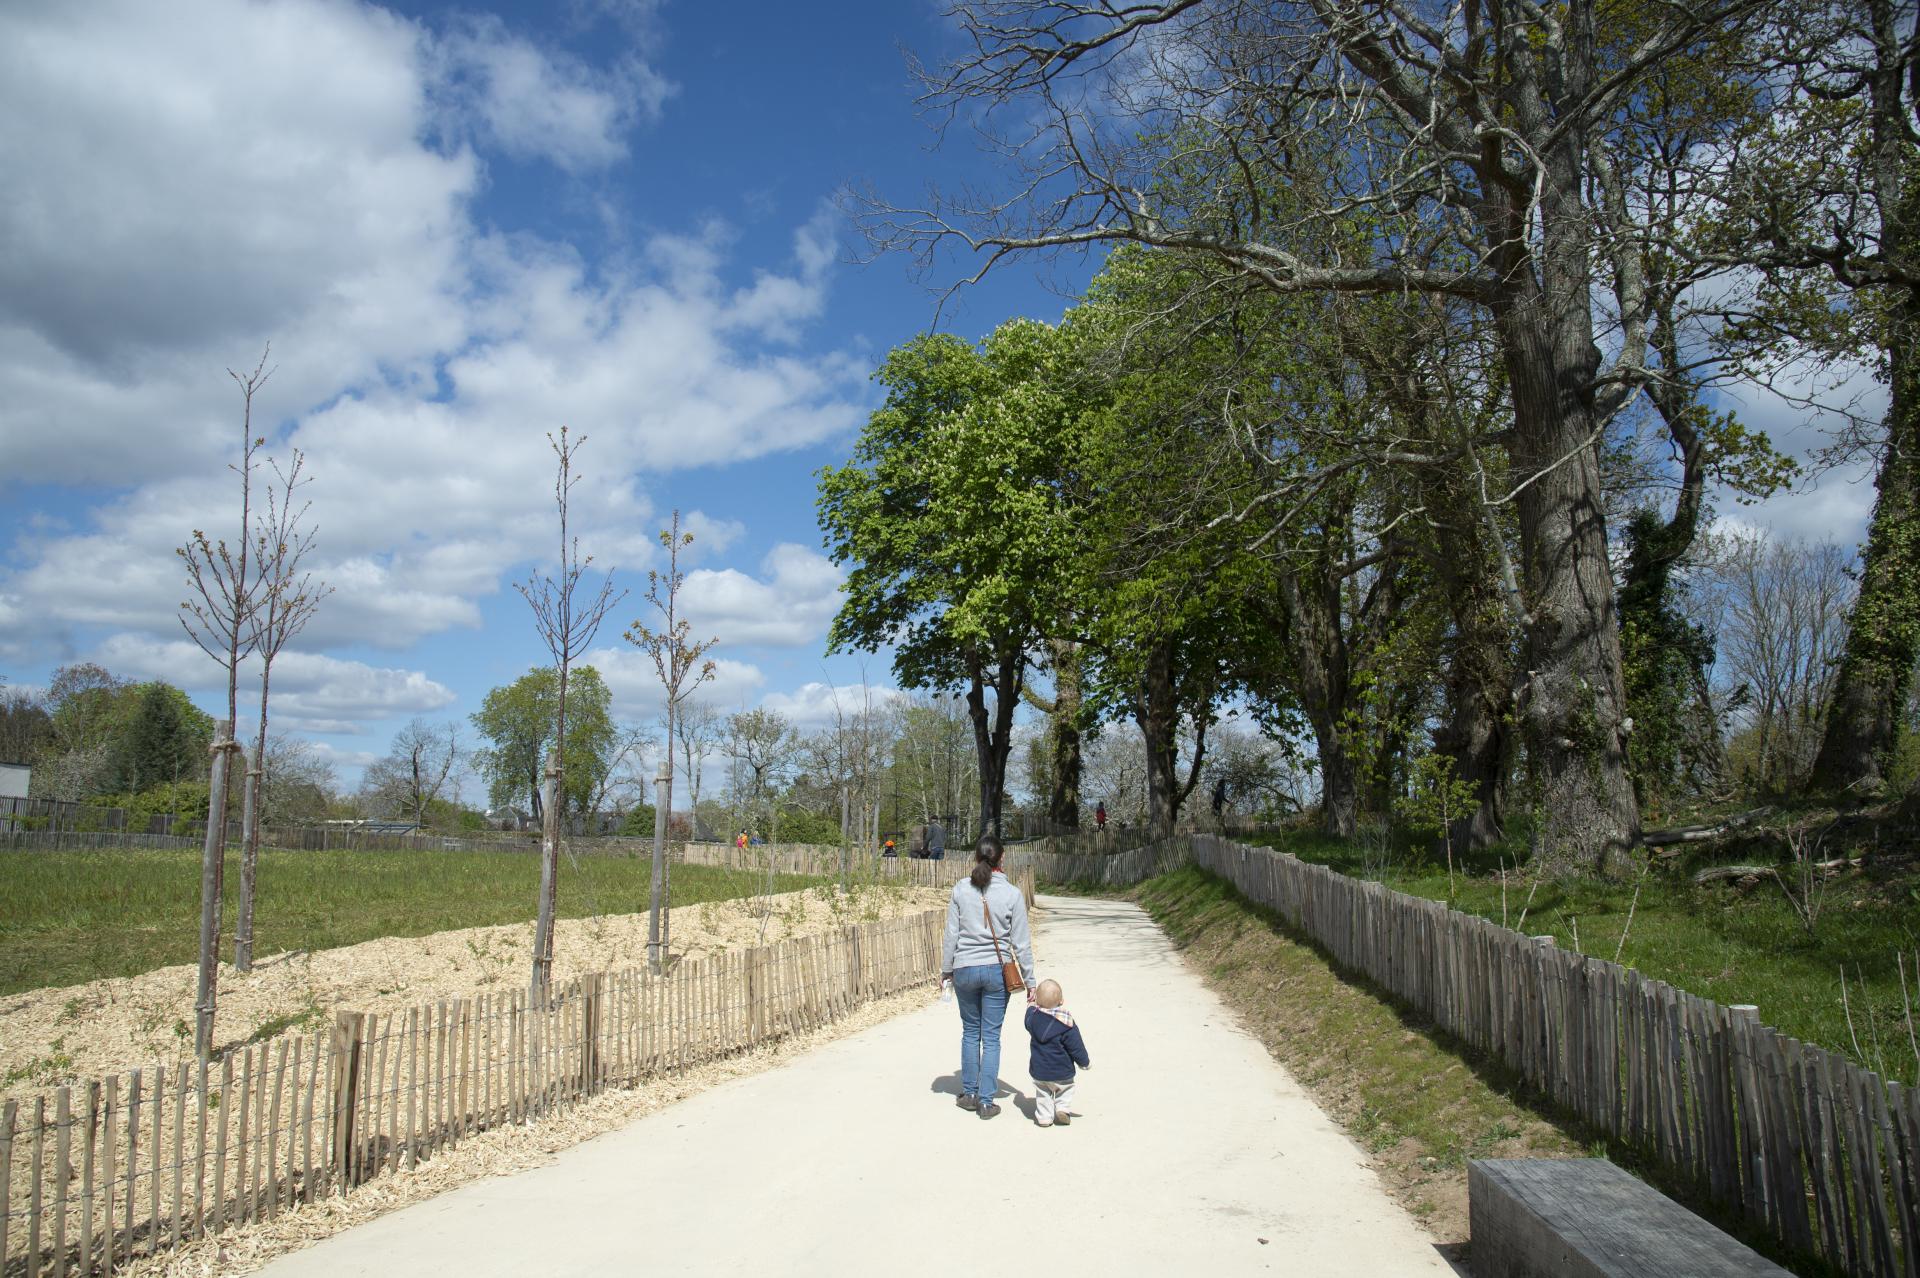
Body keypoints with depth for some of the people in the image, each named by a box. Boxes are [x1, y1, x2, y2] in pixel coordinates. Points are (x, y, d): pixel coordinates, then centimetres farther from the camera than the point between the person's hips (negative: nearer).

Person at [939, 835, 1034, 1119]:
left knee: (970, 1032, 17)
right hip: (997, 971, -1)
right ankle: (986, 1101, 10)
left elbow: (951, 934, -1)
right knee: (991, 1036, 7)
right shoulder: (1012, 894, -8)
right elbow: (1021, 942, -3)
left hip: (965, 970, 1)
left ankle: (969, 1093, 25)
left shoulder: (961, 889, -5)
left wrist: (946, 969, 10)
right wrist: (1029, 980, 5)